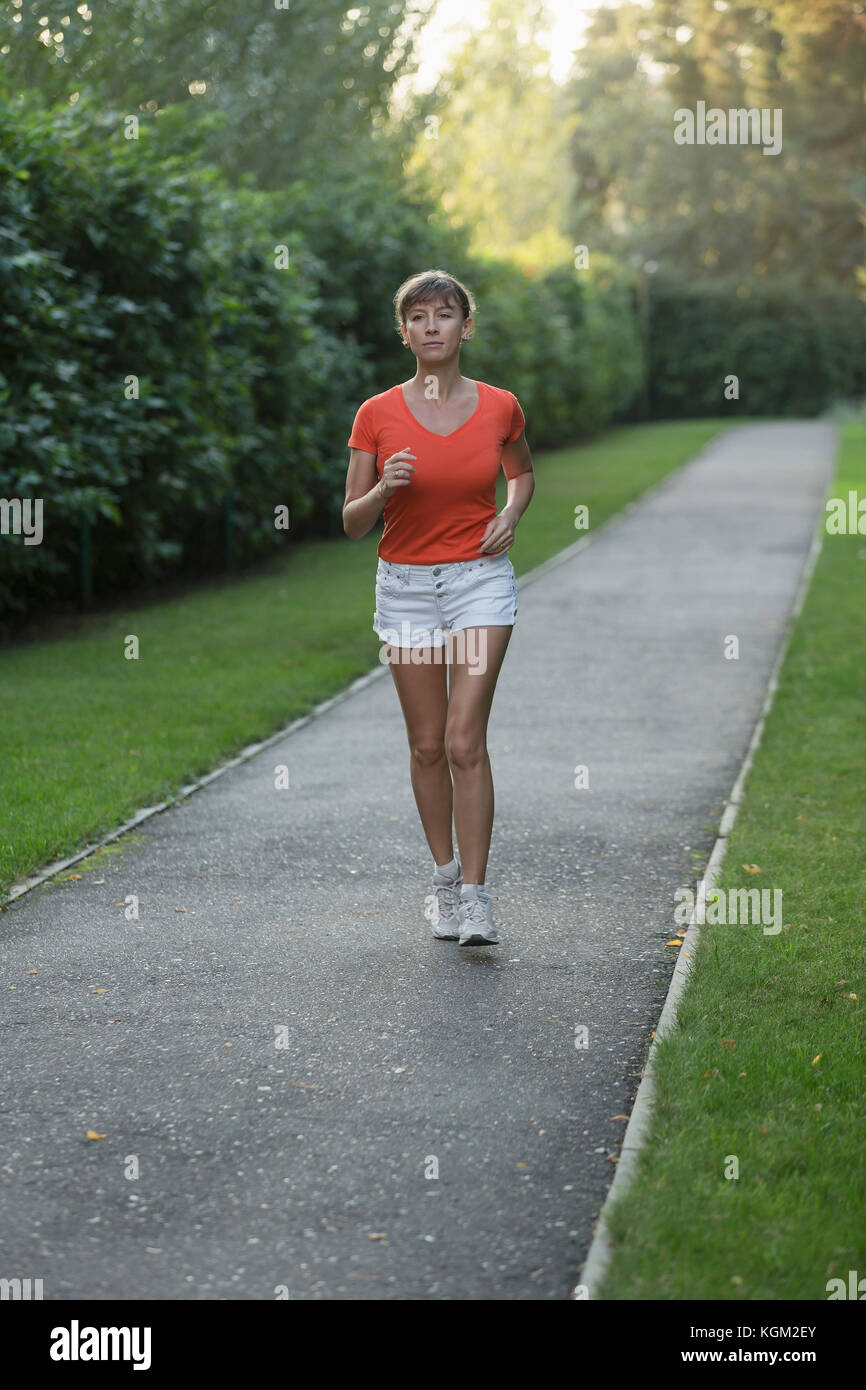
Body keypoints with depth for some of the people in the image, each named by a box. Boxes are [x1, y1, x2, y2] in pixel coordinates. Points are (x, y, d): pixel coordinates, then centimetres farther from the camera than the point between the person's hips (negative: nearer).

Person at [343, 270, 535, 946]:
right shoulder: (378, 415, -4)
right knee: (428, 744, 8)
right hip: (406, 585, 1)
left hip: (481, 580, -1)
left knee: (465, 740, -11)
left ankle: (475, 897, -8)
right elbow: (353, 523, -1)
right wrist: (384, 489, -21)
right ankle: (445, 874, 26)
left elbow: (523, 471, 19)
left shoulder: (499, 407, -2)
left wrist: (511, 515, -1)